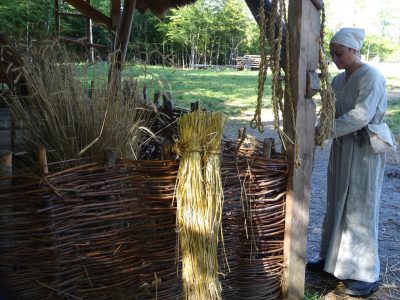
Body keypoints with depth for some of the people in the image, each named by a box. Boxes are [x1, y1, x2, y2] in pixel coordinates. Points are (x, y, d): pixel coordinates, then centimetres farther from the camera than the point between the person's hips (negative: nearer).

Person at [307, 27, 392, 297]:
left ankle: (367, 275, 8)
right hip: (342, 148, 8)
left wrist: (327, 131, -27)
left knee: (359, 209, -3)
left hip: (364, 150, -8)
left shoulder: (371, 77, -13)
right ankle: (333, 258, 28)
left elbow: (361, 115, -25)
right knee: (337, 204, 14)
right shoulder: (338, 80, 11)